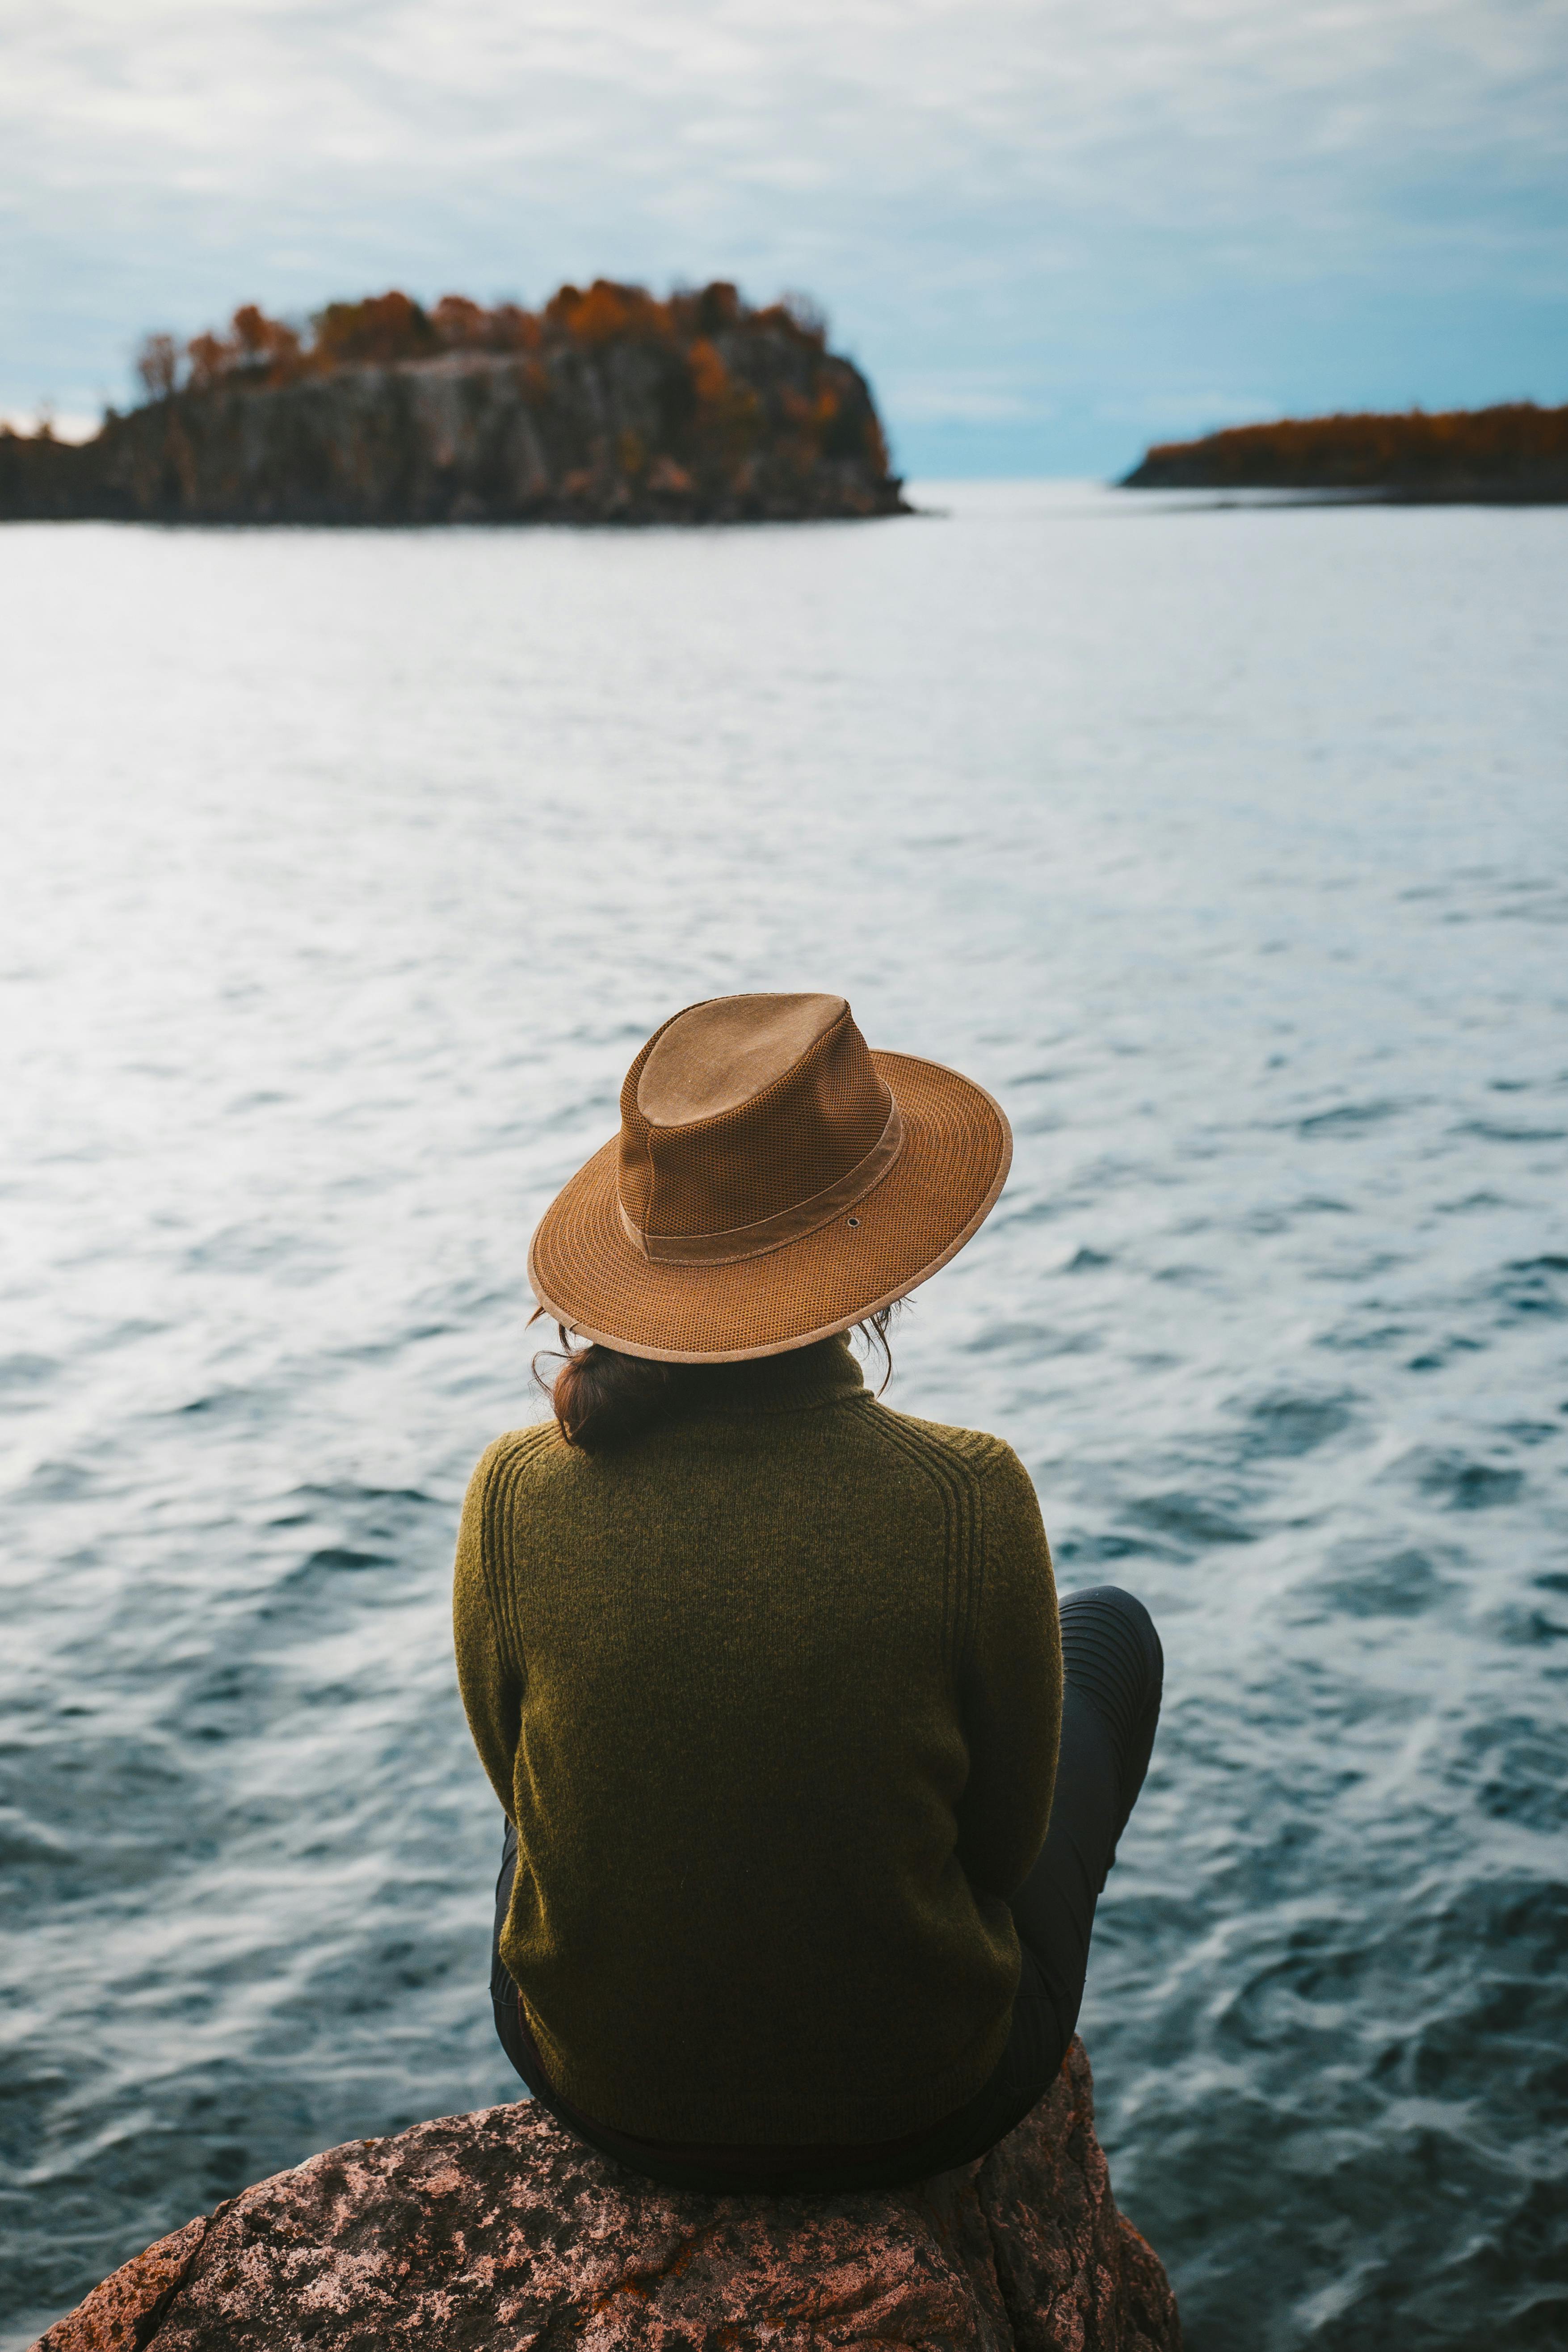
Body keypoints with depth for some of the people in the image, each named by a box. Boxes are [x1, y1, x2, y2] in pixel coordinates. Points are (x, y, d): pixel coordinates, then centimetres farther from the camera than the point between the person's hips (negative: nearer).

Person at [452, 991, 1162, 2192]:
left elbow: (527, 1784, -3)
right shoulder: (967, 1503, -27)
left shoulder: (519, 1498, -20)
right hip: (916, 2105, -1)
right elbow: (1002, 1836, -12)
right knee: (1111, 1632, 22)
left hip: (599, 2085, 2)